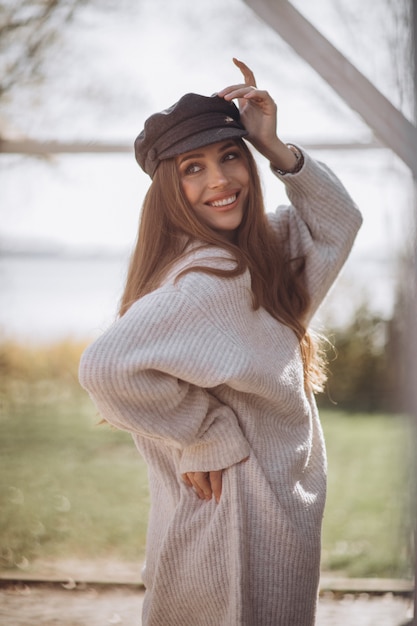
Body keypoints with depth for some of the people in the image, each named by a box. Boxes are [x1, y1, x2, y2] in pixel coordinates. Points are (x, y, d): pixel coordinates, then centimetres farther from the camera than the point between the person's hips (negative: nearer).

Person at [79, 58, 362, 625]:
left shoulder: (259, 250, 5)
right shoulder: (208, 277, -22)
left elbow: (338, 221, 17)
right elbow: (107, 367, -34)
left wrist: (274, 146, 1)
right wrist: (208, 434, -20)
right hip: (237, 526, -9)